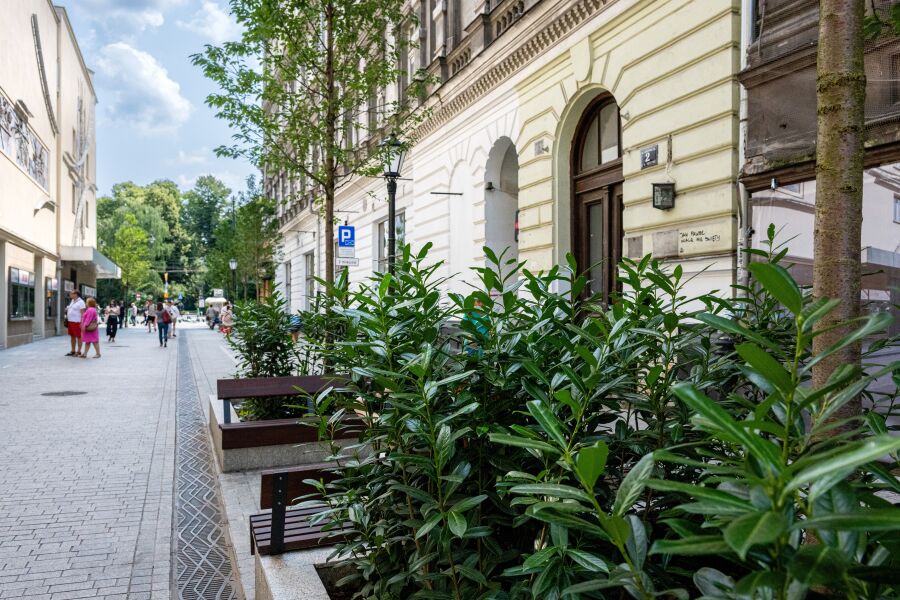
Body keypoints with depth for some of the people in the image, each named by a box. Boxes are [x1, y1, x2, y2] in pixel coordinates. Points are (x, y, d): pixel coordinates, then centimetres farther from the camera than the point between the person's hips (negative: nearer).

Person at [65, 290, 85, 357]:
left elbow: (82, 313, -15)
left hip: (77, 322, -9)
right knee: (72, 336, 13)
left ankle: (78, 351, 1)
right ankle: (73, 351, 20)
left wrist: (81, 323, -20)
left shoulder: (80, 302, -10)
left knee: (78, 337, -3)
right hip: (70, 321, 9)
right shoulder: (72, 301, 16)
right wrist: (67, 309, 8)